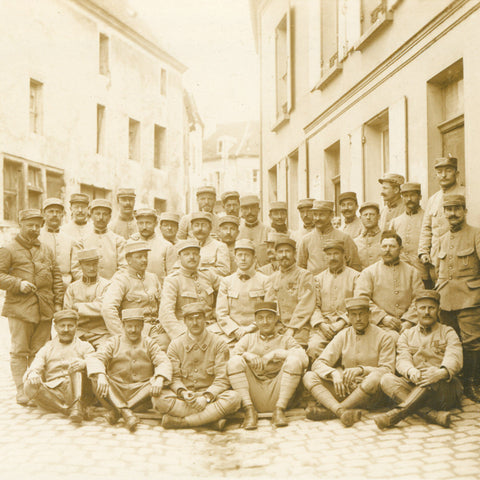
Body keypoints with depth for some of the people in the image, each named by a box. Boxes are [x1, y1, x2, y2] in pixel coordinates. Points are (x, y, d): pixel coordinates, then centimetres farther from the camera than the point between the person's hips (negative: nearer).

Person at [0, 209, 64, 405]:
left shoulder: (46, 250, 16)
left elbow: (56, 277, 16)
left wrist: (58, 302, 8)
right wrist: (18, 284, -17)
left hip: (45, 308, 4)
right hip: (19, 308, -4)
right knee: (19, 351, -1)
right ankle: (21, 390, 4)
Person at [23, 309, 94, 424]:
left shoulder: (84, 346, 17)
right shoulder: (47, 348, 21)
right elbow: (34, 368, 6)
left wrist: (84, 364, -26)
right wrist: (32, 375, -20)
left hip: (76, 390, -1)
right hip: (53, 394, 1)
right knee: (30, 386, -27)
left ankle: (77, 405, -42)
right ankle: (71, 410, -34)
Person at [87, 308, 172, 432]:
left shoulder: (149, 343, 11)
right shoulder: (114, 342, 8)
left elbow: (164, 362, -5)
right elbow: (94, 358, -8)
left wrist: (159, 379, -28)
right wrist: (100, 375, -31)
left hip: (141, 393, 0)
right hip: (116, 392, 0)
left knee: (159, 384, -30)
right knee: (96, 380, -26)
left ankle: (115, 411, -29)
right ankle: (126, 413, -39)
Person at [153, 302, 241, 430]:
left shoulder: (218, 344, 2)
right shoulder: (175, 345, 6)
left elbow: (222, 380, -5)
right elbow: (174, 377, 1)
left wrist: (206, 397, -22)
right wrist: (183, 392, -21)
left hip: (211, 396, -1)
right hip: (183, 397, 1)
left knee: (233, 398, -31)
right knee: (159, 398, -29)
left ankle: (183, 421, -29)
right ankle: (213, 419, -29)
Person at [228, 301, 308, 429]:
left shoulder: (286, 340, 16)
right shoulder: (248, 339, 21)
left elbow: (304, 361, -3)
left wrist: (278, 354, -9)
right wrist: (247, 356, -13)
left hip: (277, 393, -1)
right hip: (253, 397, 1)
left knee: (294, 360, -21)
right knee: (235, 361, -18)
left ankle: (279, 410, -20)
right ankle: (249, 410, -23)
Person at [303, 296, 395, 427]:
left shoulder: (383, 338, 3)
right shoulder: (343, 336, 10)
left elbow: (388, 370, -6)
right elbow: (318, 363, 3)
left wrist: (361, 370, -22)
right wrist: (334, 374, -19)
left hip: (369, 392, -3)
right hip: (344, 390, 3)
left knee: (375, 377, -37)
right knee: (309, 377, -18)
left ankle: (329, 411, -34)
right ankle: (341, 411, -45)